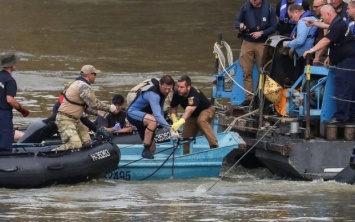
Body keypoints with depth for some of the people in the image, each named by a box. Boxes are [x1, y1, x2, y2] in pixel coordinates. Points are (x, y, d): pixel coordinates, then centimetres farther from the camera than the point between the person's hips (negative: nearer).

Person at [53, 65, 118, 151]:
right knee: (75, 145, -24)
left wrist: (97, 112, 6)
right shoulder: (84, 86, -19)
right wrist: (109, 108, -9)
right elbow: (94, 103, -21)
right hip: (65, 120, -11)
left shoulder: (79, 83, 15)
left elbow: (86, 106, 17)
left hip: (75, 119, 11)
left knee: (87, 142, 7)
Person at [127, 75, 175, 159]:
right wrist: (169, 128, -50)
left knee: (152, 149, 3)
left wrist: (162, 124, -10)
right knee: (153, 120, -40)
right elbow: (157, 115, -44)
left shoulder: (163, 91, -4)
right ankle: (146, 150, -28)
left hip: (142, 115, 9)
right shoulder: (153, 94, -34)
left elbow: (160, 110, 2)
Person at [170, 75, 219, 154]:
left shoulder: (194, 94, -40)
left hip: (206, 110, -6)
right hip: (193, 115, 6)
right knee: (186, 136, -2)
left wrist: (180, 122, -71)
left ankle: (214, 146, -36)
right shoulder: (177, 94, -22)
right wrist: (174, 118, -29)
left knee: (201, 120, -38)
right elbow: (173, 107, -7)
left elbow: (189, 110, -55)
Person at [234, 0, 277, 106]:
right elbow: (237, 22, 3)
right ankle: (249, 97, 6)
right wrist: (240, 25, -20)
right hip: (247, 42, 2)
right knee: (246, 71, 1)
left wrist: (261, 33, -18)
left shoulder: (269, 9, -5)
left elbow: (273, 27, -3)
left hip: (262, 44, -2)